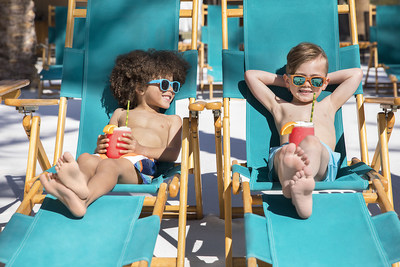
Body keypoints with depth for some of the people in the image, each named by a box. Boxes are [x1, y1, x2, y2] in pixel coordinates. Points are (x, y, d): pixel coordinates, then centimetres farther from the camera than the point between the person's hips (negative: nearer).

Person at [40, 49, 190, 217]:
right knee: (85, 158, -33)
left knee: (109, 165, -38)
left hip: (140, 162, -3)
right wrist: (100, 147, 1)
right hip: (107, 156, 3)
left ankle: (83, 199, -68)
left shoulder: (172, 120, 31)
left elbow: (172, 153, 13)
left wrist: (141, 149, -6)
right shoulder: (120, 113, 37)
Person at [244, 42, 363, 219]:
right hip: (285, 155, 0)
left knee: (311, 143, -36)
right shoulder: (280, 107, 35)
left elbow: (356, 74, 43)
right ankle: (289, 183, -71)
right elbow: (250, 75, 37)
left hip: (322, 156, 0)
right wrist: (284, 81, 40)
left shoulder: (328, 106, 38)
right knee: (284, 151, -37)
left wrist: (324, 79, 43)